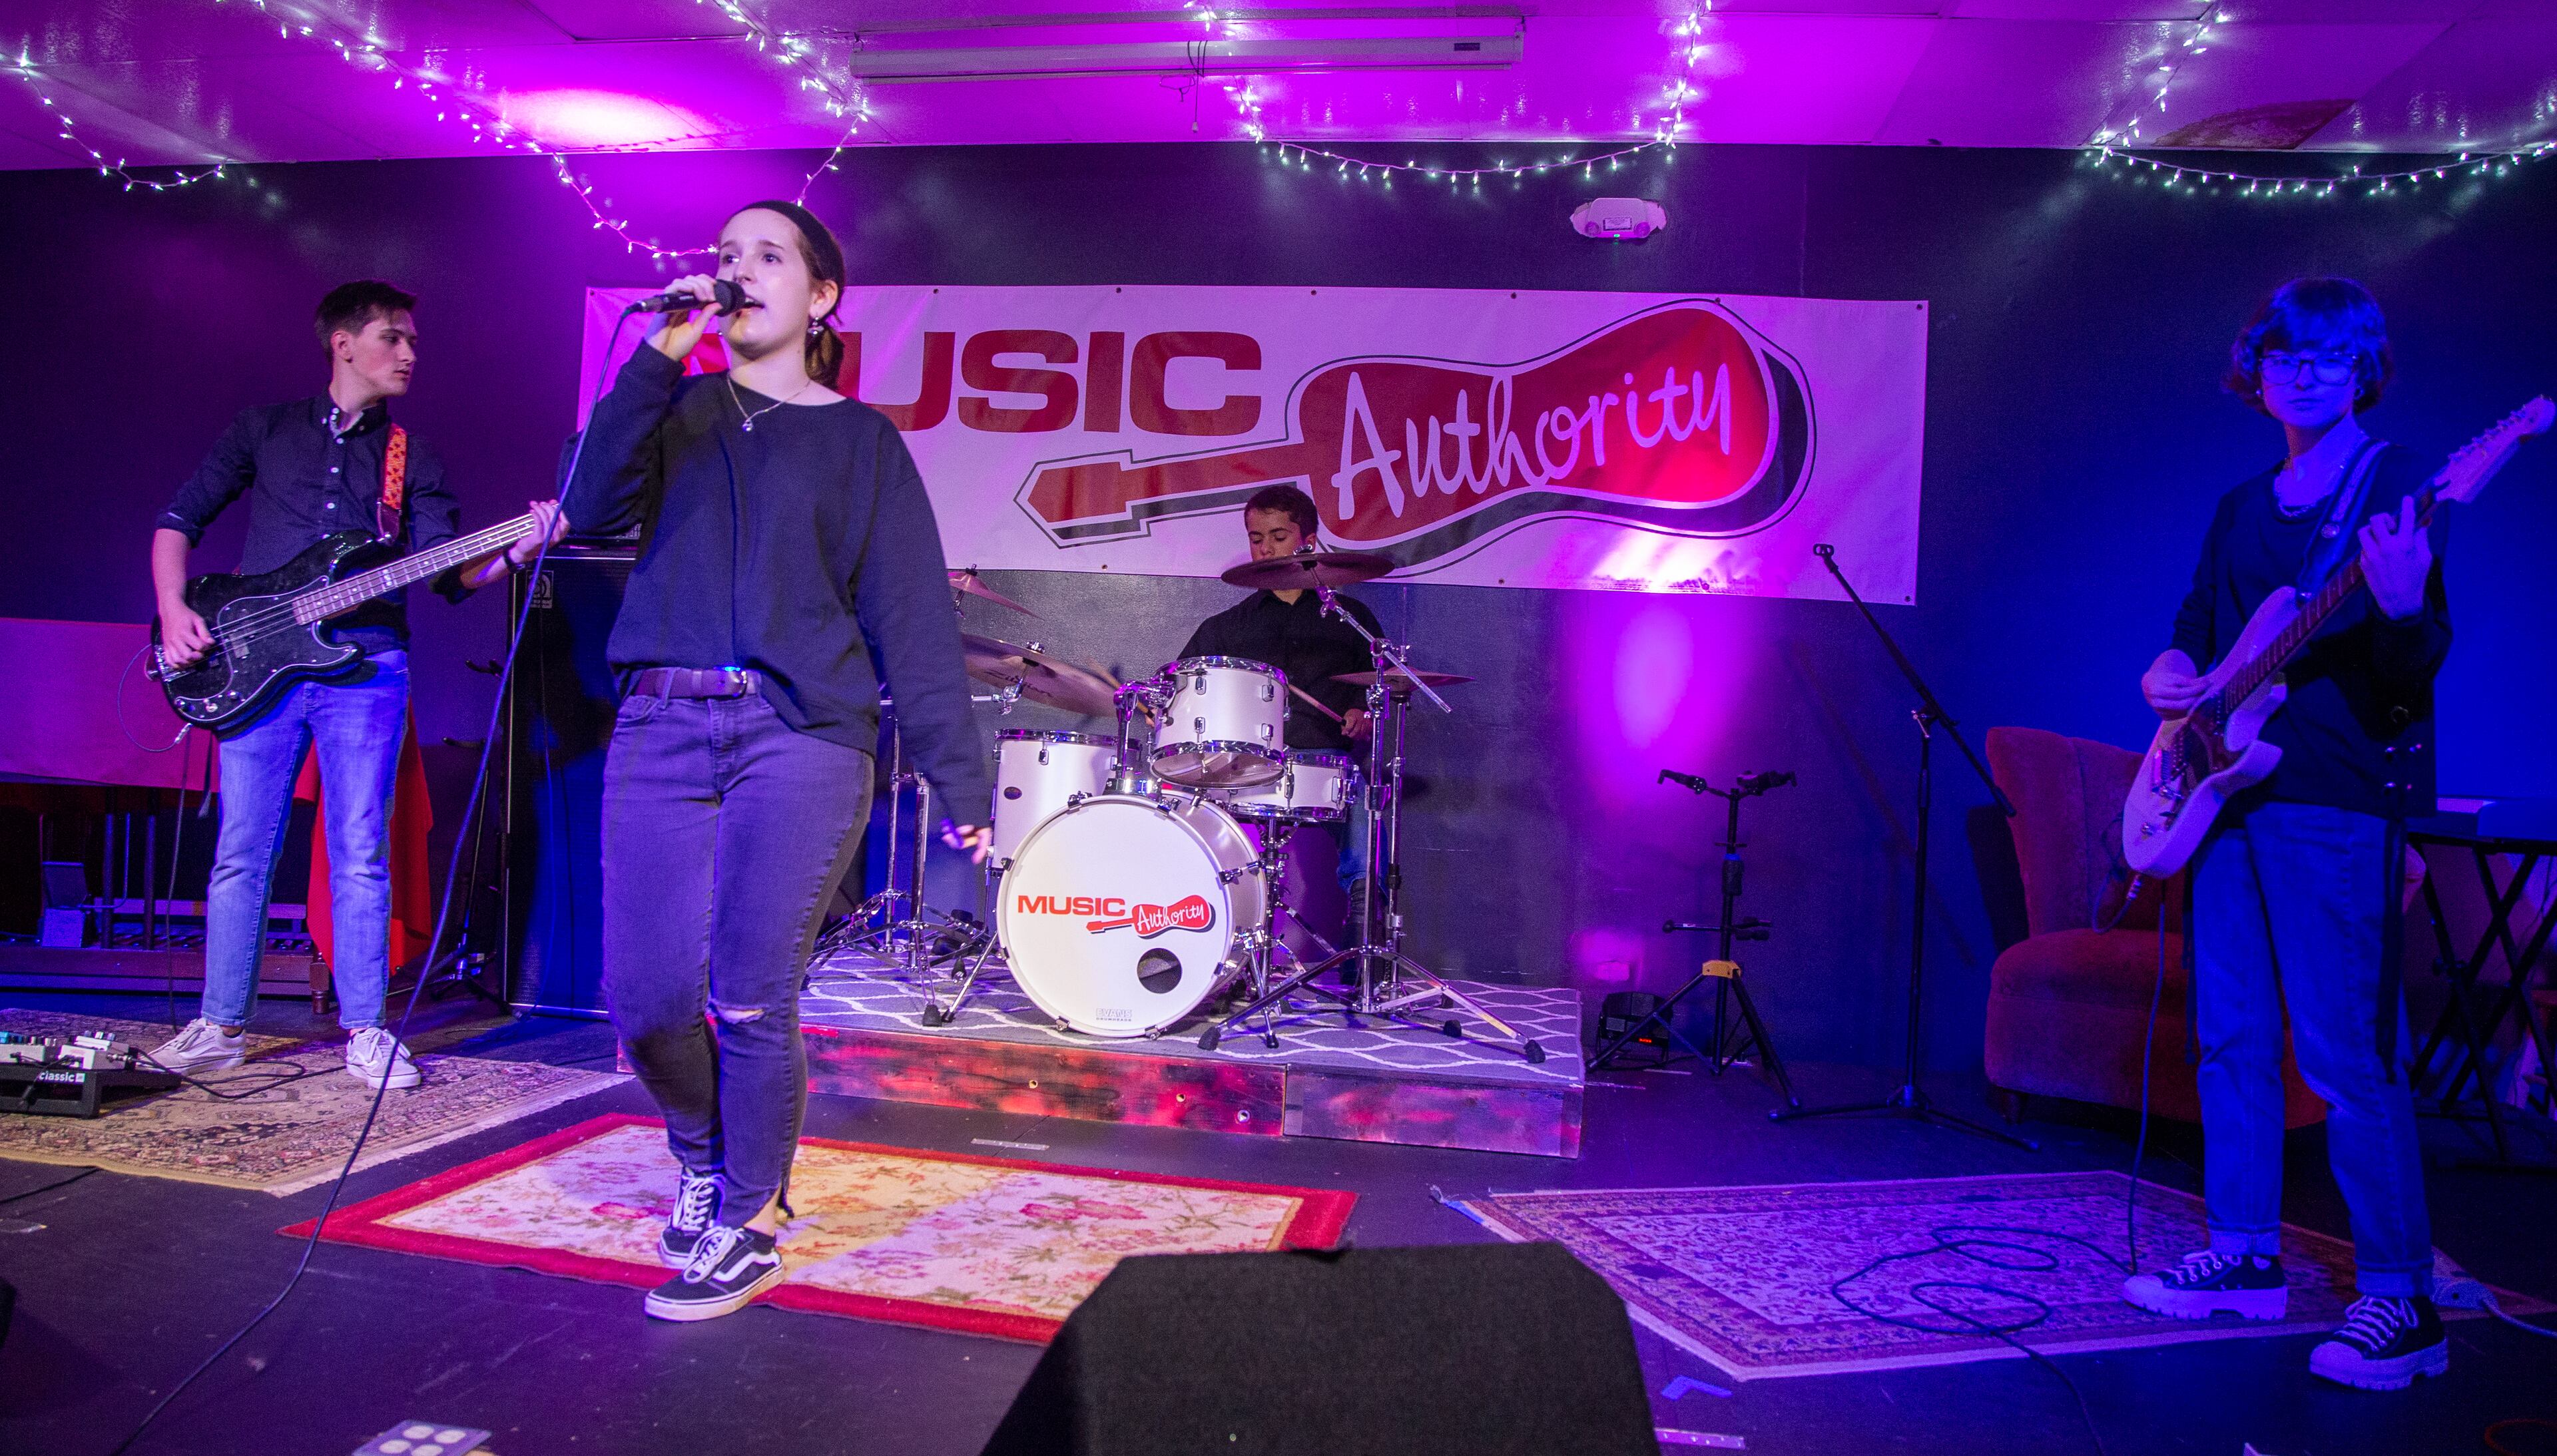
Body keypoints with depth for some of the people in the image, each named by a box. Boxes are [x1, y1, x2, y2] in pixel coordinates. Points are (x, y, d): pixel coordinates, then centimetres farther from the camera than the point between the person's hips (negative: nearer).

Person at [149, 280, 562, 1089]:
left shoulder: (414, 459, 12)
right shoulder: (264, 429, 12)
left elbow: (450, 572, 2)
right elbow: (178, 521, 14)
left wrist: (510, 554, -18)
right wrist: (175, 611, -1)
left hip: (365, 666, 0)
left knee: (362, 856, -1)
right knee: (241, 853, 4)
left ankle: (365, 1031, 6)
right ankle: (221, 1026, 15)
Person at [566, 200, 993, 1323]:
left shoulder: (860, 441, 10)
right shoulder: (682, 409, 17)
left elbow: (913, 615, 5)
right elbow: (593, 506, -2)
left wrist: (959, 779, -1)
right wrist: (661, 358, -8)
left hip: (803, 735, -2)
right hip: (660, 728, 3)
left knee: (750, 1000, -3)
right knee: (647, 997, 1)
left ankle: (747, 1224, 16)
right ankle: (704, 1159, 30)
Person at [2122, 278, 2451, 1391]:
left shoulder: (2393, 486, -3)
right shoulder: (2241, 509, 17)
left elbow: (2420, 664, -13)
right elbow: (2193, 630, 23)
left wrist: (2403, 610, -35)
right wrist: (2167, 679, 0)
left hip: (2333, 804, -7)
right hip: (2228, 793, 7)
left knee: (2345, 1054, -8)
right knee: (2232, 1036, 10)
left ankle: (2399, 1301, 2)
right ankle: (2246, 1257, 21)